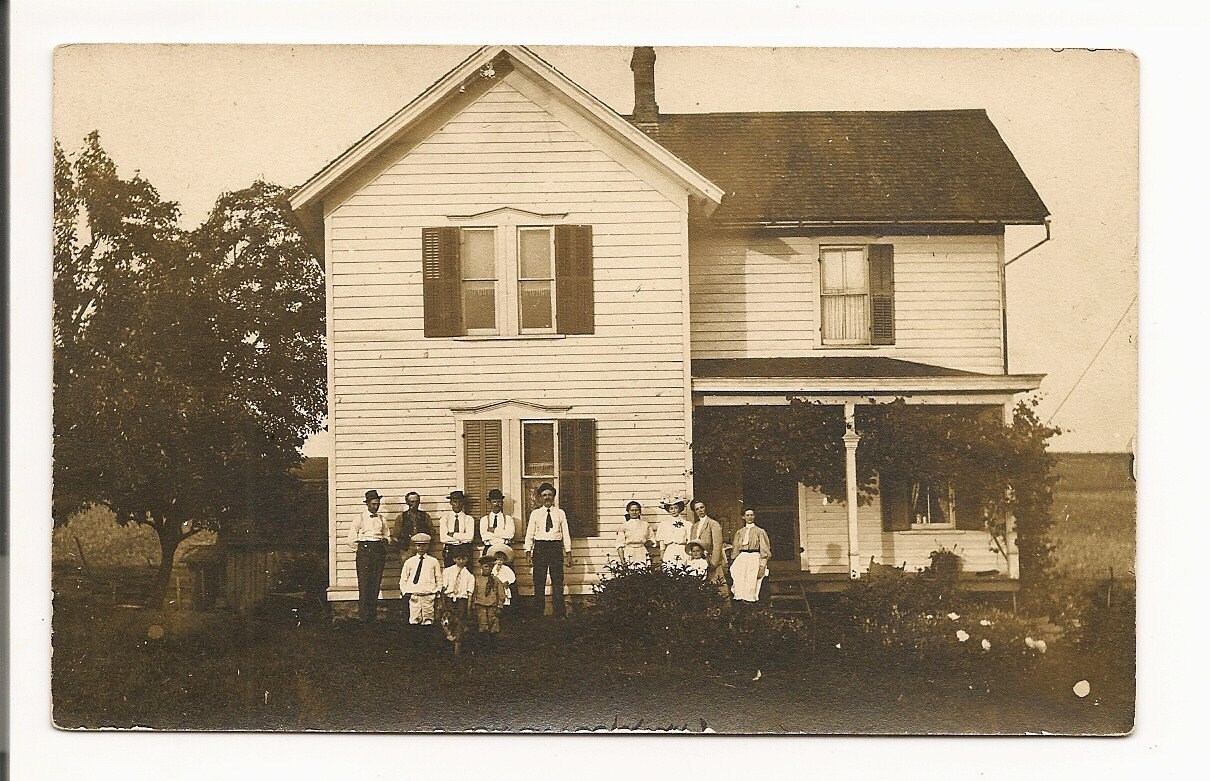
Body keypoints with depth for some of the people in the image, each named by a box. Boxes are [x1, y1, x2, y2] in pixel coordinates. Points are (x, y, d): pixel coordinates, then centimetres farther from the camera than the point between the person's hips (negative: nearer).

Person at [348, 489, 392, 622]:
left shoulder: (382, 518, 14)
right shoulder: (360, 518, 2)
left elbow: (387, 535, 23)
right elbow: (352, 539, 3)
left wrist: (386, 540, 2)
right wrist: (362, 547, 0)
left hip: (379, 550, 4)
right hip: (364, 550, -4)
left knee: (376, 583, 1)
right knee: (364, 583, -8)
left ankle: (373, 614, 6)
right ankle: (364, 615, -6)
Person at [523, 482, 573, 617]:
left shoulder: (560, 513, 10)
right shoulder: (535, 514, 7)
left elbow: (565, 533, 10)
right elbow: (529, 534, 7)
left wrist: (568, 552, 6)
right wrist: (528, 551, -2)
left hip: (556, 547, 1)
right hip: (540, 547, 0)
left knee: (557, 580, 0)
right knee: (539, 581, 1)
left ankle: (559, 612, 4)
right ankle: (538, 612, 7)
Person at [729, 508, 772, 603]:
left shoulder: (760, 531, 6)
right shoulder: (739, 532, 16)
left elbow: (764, 549, 1)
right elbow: (735, 549, 20)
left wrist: (762, 566, -8)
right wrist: (734, 562, 10)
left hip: (754, 558, -3)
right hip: (741, 559, 3)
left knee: (751, 583, -9)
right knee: (740, 584, -6)